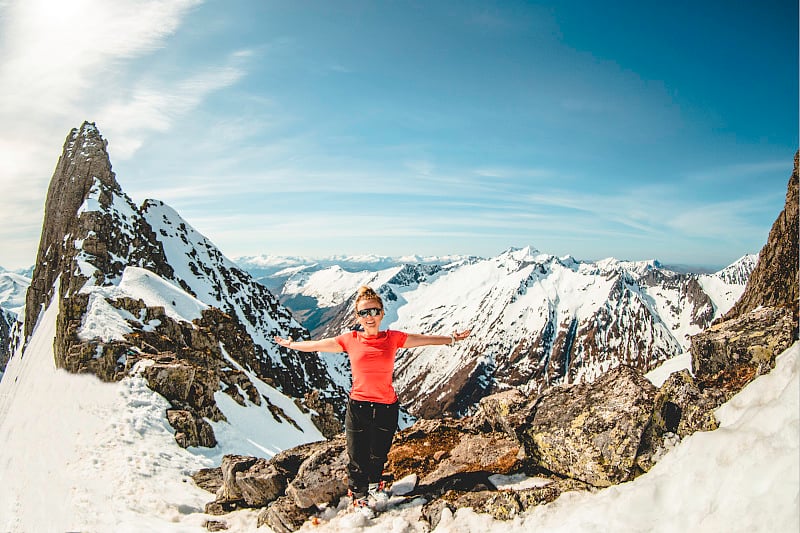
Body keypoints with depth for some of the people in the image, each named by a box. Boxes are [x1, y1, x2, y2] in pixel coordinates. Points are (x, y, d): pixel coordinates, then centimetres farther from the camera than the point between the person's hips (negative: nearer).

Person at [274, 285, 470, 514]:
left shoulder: (393, 338, -4)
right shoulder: (350, 340, -5)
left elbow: (426, 339, 4)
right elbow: (316, 345, 7)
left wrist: (452, 339, 5)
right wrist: (291, 345, 16)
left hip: (387, 408, 1)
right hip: (357, 407, -1)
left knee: (378, 456, 22)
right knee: (357, 459, 10)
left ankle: (374, 483, 54)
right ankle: (359, 496, 38)